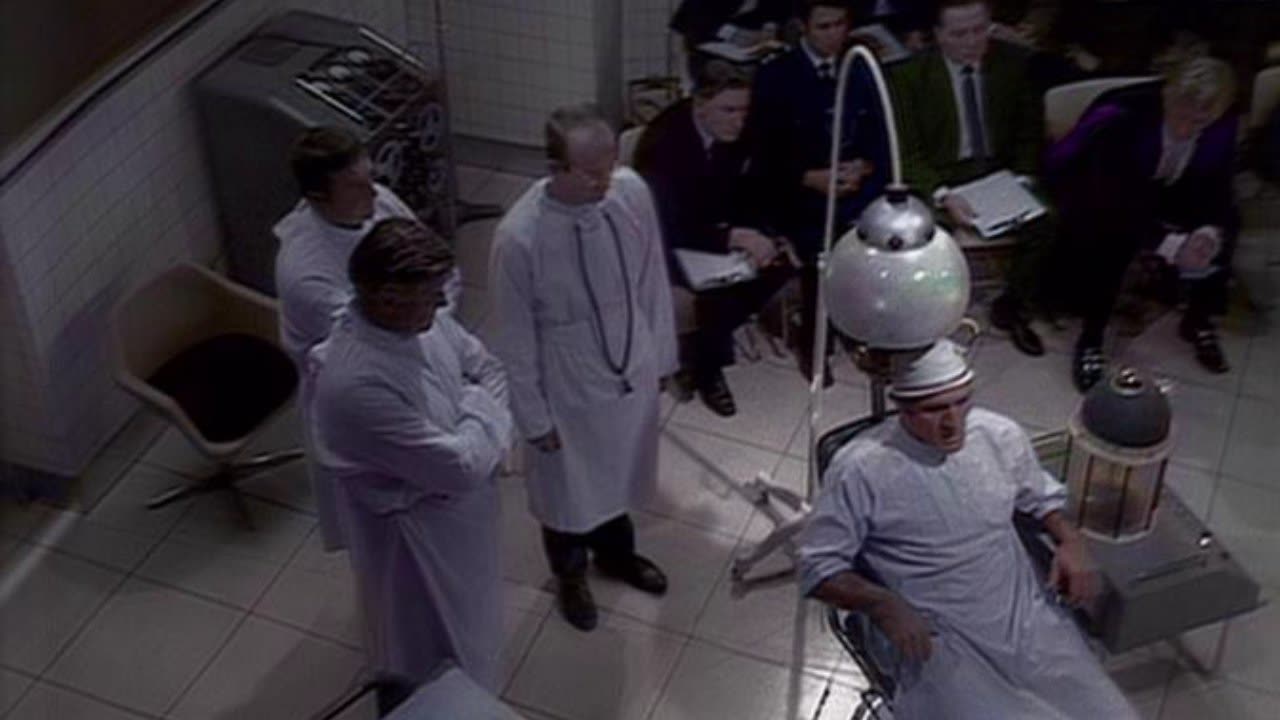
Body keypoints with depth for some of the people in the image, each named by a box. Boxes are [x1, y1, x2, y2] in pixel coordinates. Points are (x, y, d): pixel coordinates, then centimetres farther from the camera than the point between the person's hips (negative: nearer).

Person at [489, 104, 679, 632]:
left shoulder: (632, 192, -18)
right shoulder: (519, 237, -31)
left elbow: (654, 279, -2)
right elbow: (516, 339, -18)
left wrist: (662, 355, 8)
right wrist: (533, 416, -9)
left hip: (632, 368, 4)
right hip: (569, 385, -4)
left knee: (619, 471, 30)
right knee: (568, 486, 23)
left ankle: (616, 554, 60)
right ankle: (570, 574, 53)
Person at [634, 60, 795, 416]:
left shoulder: (733, 133, -9)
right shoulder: (665, 139, -28)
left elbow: (739, 196, 1)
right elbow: (669, 226, -32)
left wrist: (754, 235, -21)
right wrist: (734, 238, -41)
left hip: (711, 227, 7)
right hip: (663, 239, -7)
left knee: (781, 260, -11)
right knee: (720, 281, -31)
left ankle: (703, 341, 5)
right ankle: (706, 367, -2)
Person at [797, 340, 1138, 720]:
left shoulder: (1002, 436, -1)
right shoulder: (861, 470, -15)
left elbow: (1042, 496, 19)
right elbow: (818, 566, -10)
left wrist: (1071, 540, 0)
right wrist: (882, 604, -24)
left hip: (1026, 617, 4)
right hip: (936, 639, -4)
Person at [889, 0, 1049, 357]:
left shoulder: (1013, 63, 1)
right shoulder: (909, 76, -8)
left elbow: (1029, 133, 10)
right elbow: (906, 153, -9)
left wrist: (1023, 179, -7)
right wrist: (942, 195, -24)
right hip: (939, 178, -3)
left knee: (1047, 218, -23)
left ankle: (1011, 307, 2)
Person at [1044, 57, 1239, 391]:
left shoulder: (1222, 126, -19)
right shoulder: (1121, 117, -34)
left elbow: (1216, 190, -12)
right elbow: (1116, 202, -35)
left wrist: (1212, 231, -34)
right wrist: (1169, 244, -45)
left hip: (1159, 190, 5)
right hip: (1095, 193, -5)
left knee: (1223, 225, -15)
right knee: (1114, 235, -34)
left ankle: (1197, 320, 6)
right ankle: (1090, 339, -19)